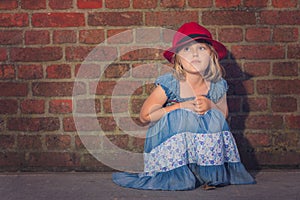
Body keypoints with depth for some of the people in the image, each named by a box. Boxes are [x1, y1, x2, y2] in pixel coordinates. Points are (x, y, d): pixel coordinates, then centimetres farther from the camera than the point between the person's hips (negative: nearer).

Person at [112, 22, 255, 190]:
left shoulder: (217, 86, -6)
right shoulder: (170, 84, -16)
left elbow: (224, 115, 9)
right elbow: (145, 116, -13)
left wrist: (210, 106, -16)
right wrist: (181, 106, -19)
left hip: (204, 142, 3)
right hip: (170, 141, -3)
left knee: (215, 117, -21)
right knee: (179, 117, -29)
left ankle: (211, 173, -11)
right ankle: (176, 175, -18)